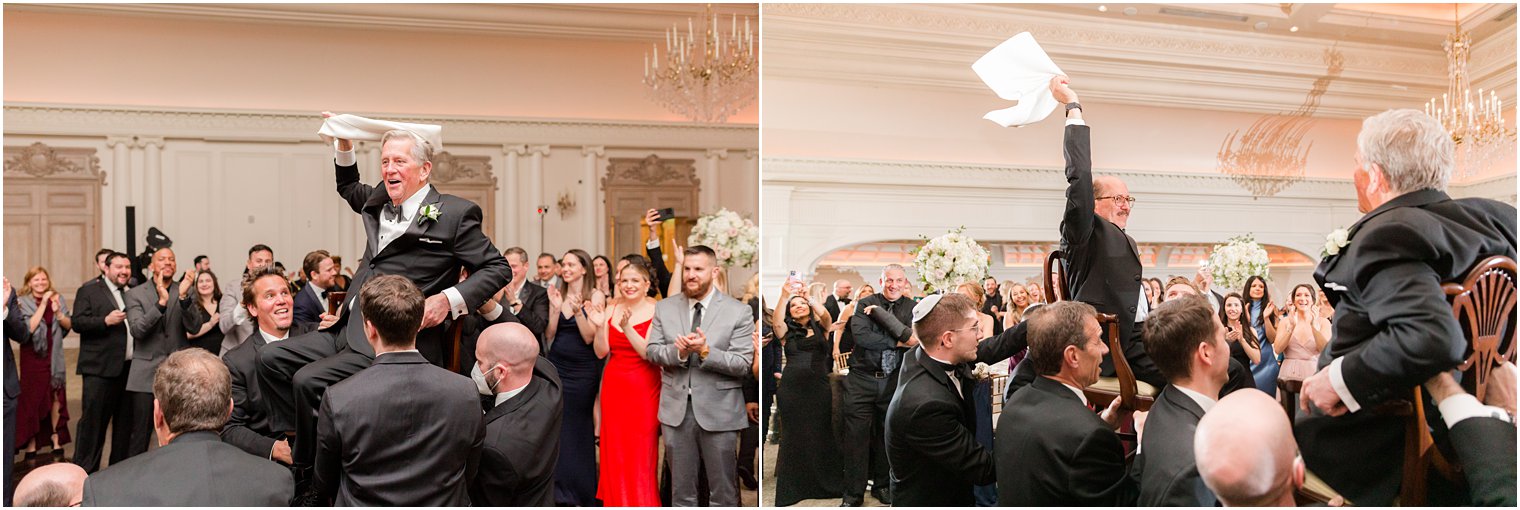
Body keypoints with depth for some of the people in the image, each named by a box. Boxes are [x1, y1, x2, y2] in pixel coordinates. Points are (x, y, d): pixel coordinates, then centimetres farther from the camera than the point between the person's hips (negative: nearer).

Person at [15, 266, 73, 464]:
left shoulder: (58, 299, 5)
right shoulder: (23, 302, -4)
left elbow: (69, 325, 2)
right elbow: (29, 328, -16)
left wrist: (58, 312, -16)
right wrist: (43, 304, -17)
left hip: (54, 356, 3)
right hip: (33, 357, -2)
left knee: (56, 397, 4)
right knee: (32, 399, 1)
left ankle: (56, 441, 11)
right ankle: (31, 446, 7)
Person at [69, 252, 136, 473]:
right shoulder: (89, 290, -1)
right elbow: (77, 322, -9)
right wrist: (106, 321, -22)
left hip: (130, 367, 6)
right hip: (100, 369, -6)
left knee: (125, 422, 11)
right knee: (93, 420, -4)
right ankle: (84, 470, 3)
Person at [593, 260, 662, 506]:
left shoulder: (656, 312, -8)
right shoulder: (612, 309, 6)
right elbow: (601, 352, 2)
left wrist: (627, 328, -28)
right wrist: (599, 325, -14)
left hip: (643, 389, -4)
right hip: (614, 387, 4)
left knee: (640, 452, 0)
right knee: (614, 449, 9)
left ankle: (641, 503, 12)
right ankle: (617, 500, 24)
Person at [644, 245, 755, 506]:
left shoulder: (738, 312, -6)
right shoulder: (664, 308, 5)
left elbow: (743, 365, -10)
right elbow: (651, 350, 3)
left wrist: (705, 351, -24)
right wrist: (678, 351, -17)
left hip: (718, 411, -3)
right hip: (676, 409, 3)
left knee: (724, 492, 7)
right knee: (681, 488, 15)